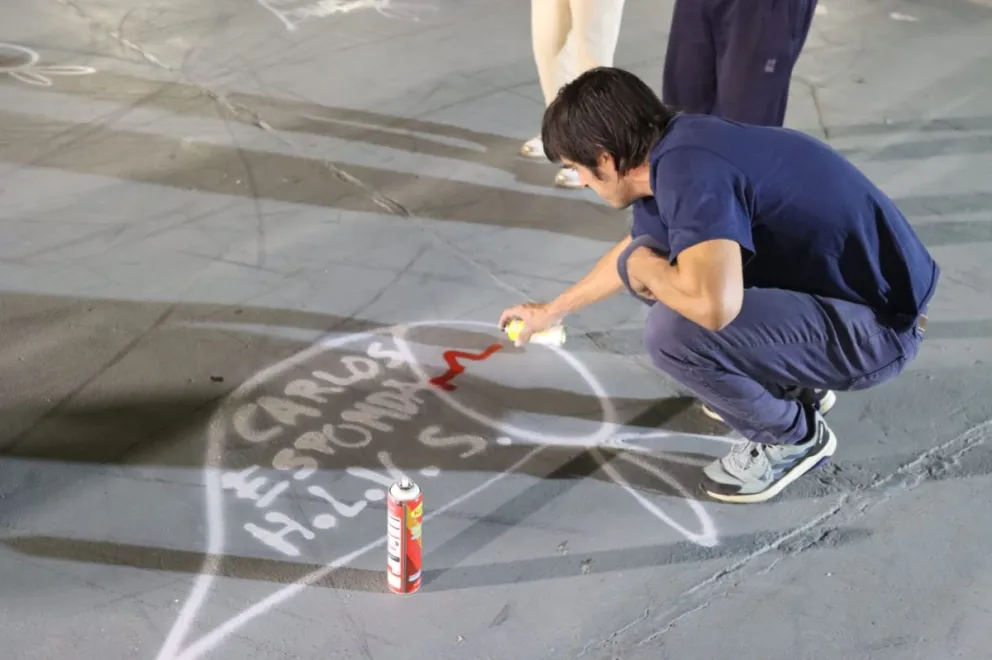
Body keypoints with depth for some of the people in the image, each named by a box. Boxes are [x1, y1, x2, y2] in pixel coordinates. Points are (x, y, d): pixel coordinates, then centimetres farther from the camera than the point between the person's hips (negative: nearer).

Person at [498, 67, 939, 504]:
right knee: (649, 259, 9)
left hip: (876, 323, -9)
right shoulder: (676, 149, 4)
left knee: (674, 332, -28)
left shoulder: (690, 169, -26)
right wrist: (553, 310, 39)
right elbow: (635, 251, 24)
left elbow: (713, 306, -41)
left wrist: (647, 269, -17)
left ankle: (794, 437, 2)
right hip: (832, 287, 9)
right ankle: (791, 380, 23)